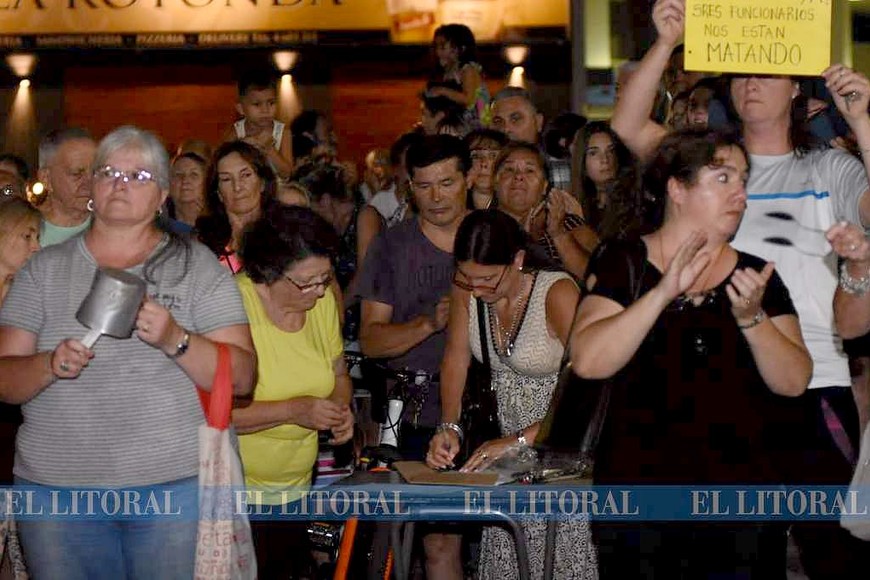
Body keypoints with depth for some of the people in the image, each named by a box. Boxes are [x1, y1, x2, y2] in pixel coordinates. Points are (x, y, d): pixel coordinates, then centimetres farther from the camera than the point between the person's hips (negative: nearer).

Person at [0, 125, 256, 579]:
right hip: (55, 487, 2)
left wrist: (175, 340, -20)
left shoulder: (196, 265, 4)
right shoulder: (44, 269, 9)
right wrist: (50, 365, -16)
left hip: (178, 485, -1)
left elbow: (241, 378, -4)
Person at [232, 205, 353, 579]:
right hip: (235, 490, -6)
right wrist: (294, 410, -25)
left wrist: (340, 406, -6)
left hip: (295, 488, 6)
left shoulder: (322, 301, 1)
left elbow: (338, 374, 16)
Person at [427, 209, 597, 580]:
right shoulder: (467, 289, -6)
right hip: (512, 451, 5)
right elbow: (455, 358, 0)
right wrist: (449, 428, -16)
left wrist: (518, 441, -31)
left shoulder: (557, 293, -23)